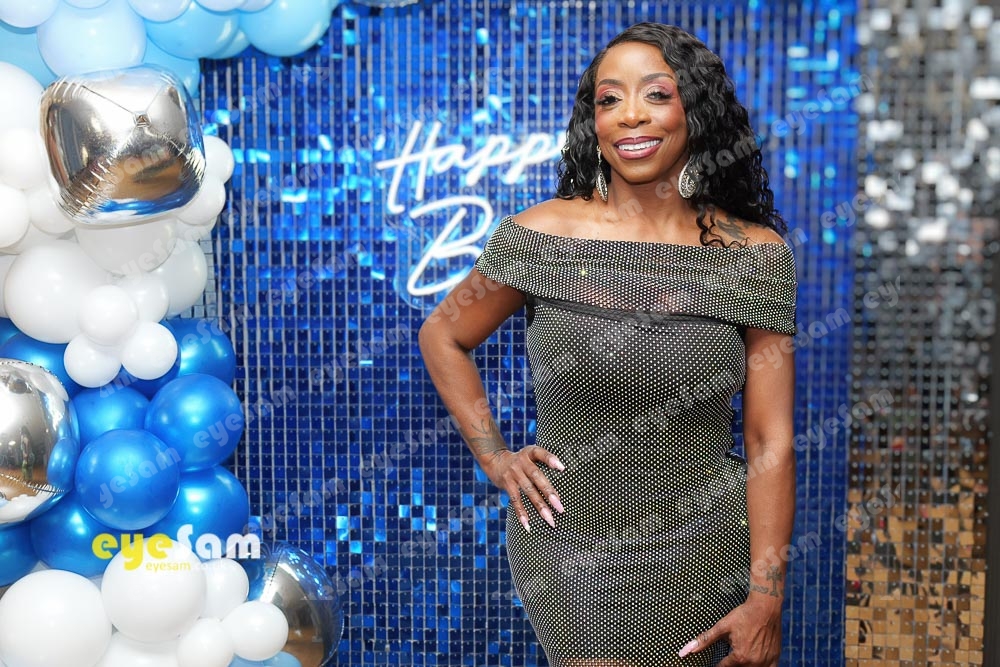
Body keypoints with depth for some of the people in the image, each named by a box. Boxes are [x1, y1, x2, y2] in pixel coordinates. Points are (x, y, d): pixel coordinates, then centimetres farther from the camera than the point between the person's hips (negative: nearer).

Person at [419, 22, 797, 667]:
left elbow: (771, 443, -7)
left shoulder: (755, 255, -7)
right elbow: (442, 336, 7)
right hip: (566, 548, 0)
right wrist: (494, 455, -1)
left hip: (703, 552, 1)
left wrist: (766, 599, -10)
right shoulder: (540, 236, -8)